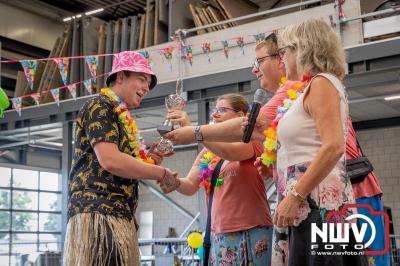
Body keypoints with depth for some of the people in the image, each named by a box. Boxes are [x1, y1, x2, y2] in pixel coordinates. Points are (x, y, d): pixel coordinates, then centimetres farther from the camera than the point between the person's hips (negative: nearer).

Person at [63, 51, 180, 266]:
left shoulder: (122, 119, 25)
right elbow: (109, 160, -17)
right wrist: (161, 173, -8)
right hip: (97, 214, -9)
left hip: (118, 216, 10)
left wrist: (148, 161, 10)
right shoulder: (100, 106, -3)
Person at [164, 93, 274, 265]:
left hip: (252, 232, -4)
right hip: (220, 235, 4)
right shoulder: (207, 151, 15)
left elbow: (230, 152, -23)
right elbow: (190, 187, 8)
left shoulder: (251, 141, -1)